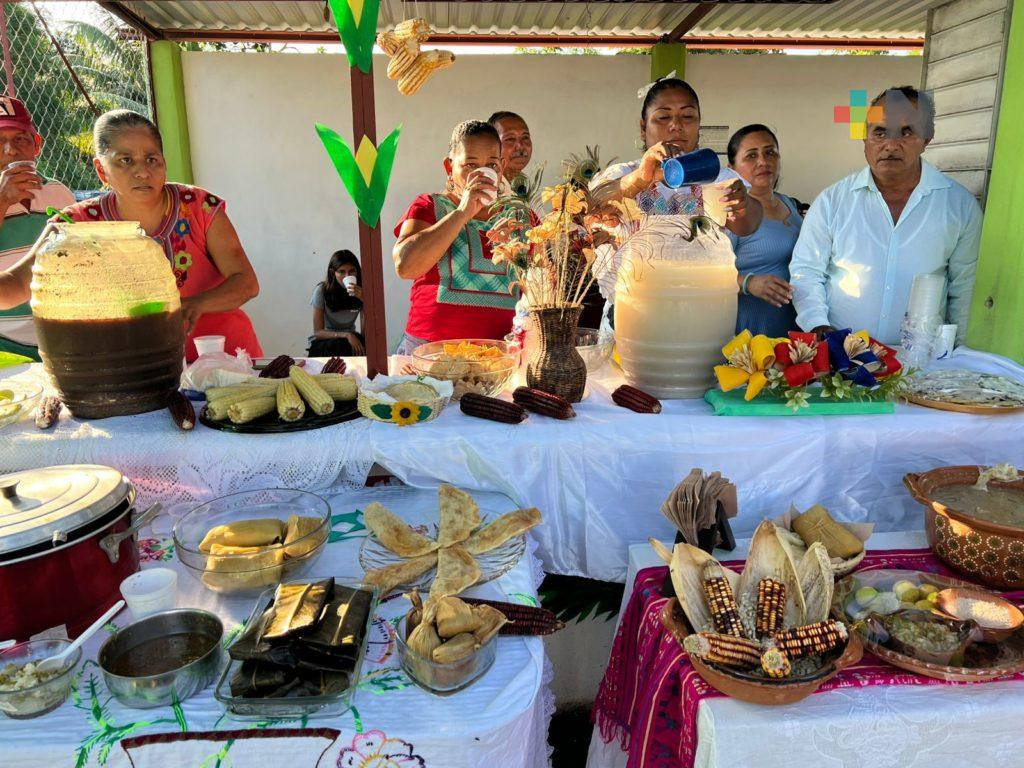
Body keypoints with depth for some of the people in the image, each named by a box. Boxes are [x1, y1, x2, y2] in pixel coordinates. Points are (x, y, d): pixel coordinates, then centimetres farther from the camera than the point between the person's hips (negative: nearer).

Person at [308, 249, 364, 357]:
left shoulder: (360, 291, -8)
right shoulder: (322, 290, -16)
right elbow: (318, 332, -14)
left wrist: (364, 300, -29)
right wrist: (346, 335, -29)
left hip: (350, 340, 3)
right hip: (322, 342, -3)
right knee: (339, 344, -35)